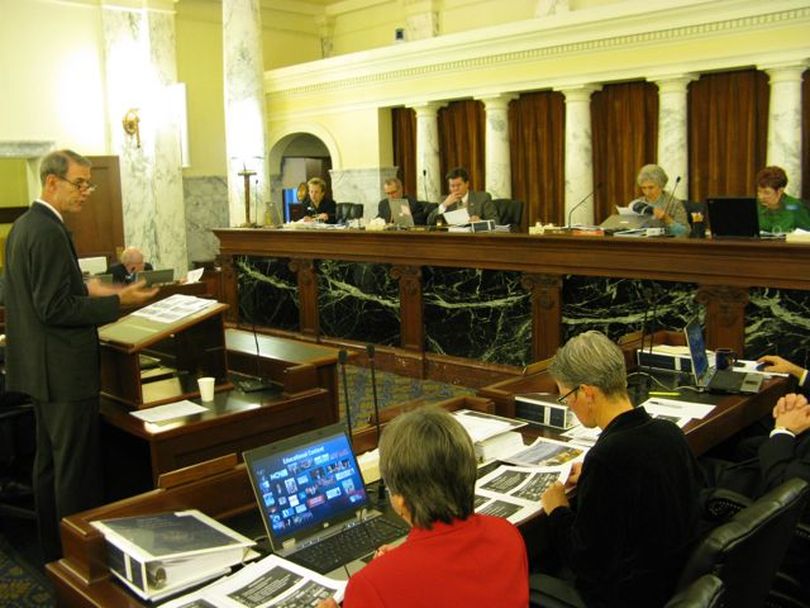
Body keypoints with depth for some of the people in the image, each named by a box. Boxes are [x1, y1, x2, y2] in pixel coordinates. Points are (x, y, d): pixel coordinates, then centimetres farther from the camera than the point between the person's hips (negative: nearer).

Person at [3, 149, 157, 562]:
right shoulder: (49, 232, -20)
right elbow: (55, 309, -23)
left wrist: (84, 287, 12)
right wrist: (117, 301, -20)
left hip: (42, 368, 11)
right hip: (64, 369, -11)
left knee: (49, 461, 18)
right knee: (75, 467, 0)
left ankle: (52, 550, 31)